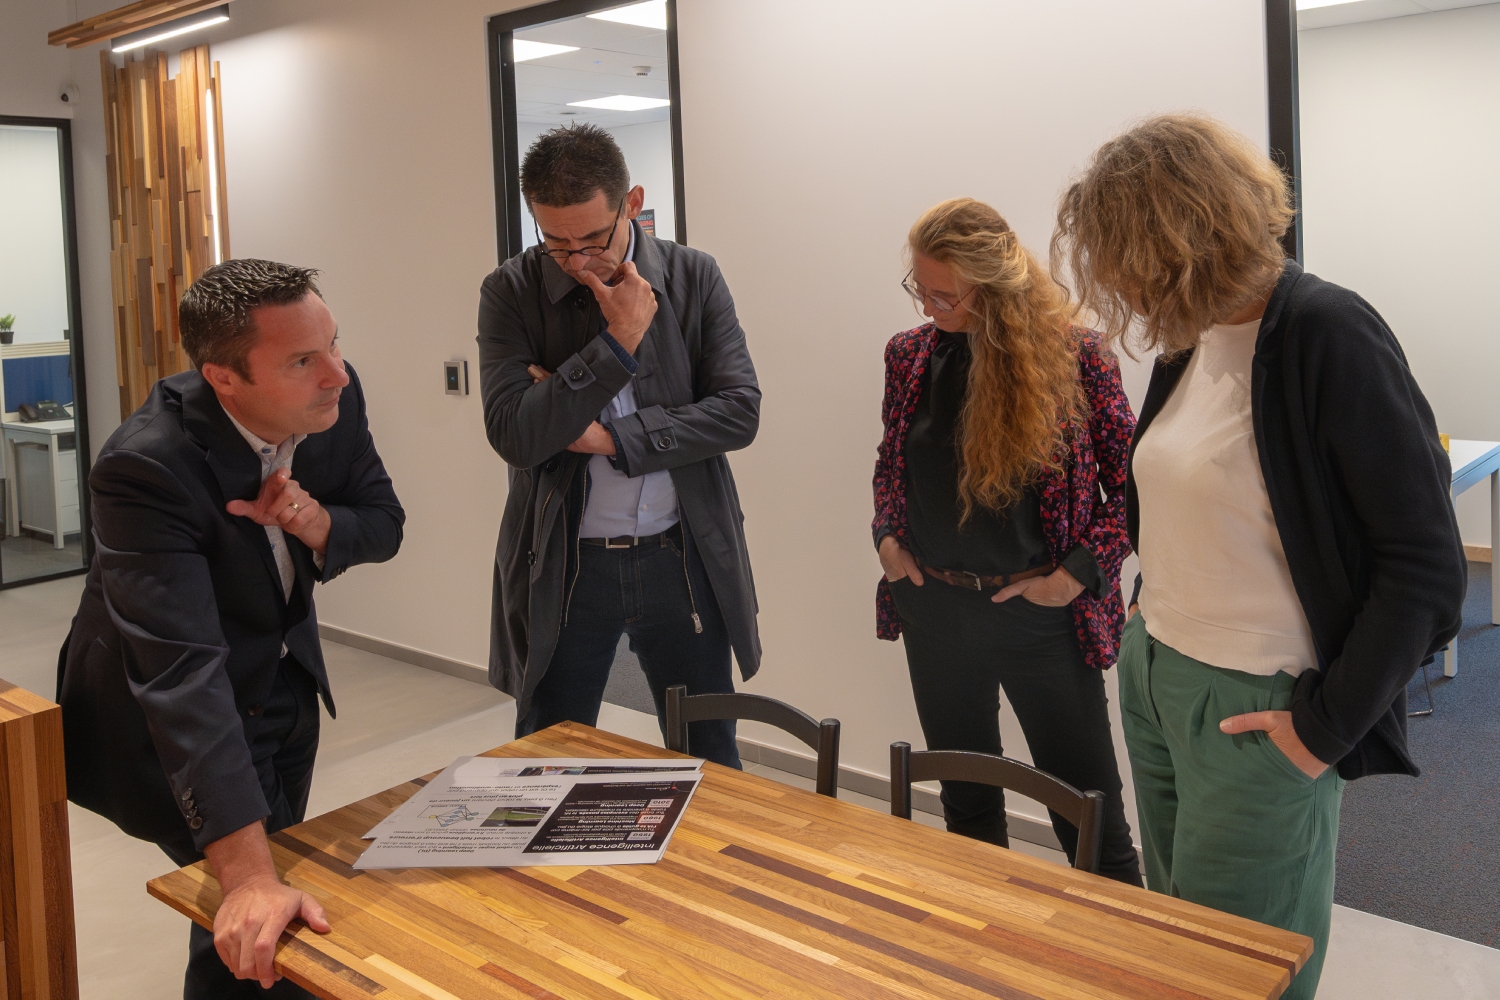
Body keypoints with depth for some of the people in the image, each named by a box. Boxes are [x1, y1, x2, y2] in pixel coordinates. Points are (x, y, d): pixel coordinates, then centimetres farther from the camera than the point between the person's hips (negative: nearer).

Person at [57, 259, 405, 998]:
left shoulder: (333, 400, -17)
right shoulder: (146, 466, -34)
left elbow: (385, 525, -1)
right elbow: (181, 669, -41)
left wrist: (318, 523, -27)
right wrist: (248, 875, -47)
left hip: (286, 673, 6)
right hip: (181, 712, -6)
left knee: (289, 875, 21)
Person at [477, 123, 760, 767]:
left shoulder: (694, 278, -1)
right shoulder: (511, 292, -5)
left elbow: (740, 412, -8)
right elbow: (514, 435, -16)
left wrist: (609, 438, -14)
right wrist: (618, 340, -17)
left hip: (683, 559, 1)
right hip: (563, 568, 0)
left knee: (709, 766, 14)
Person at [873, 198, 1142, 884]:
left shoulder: (1075, 355, -10)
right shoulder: (910, 354, 3)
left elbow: (1131, 482, -5)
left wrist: (1076, 574, -12)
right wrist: (887, 537, 2)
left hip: (1039, 616, -4)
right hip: (933, 609, 4)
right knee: (966, 804, 19)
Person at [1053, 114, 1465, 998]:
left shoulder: (1328, 337, -18)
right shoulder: (1191, 338, 6)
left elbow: (1426, 563, -17)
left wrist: (1327, 727, -16)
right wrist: (1152, 637, 11)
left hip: (1257, 714, -7)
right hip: (1155, 683, 8)